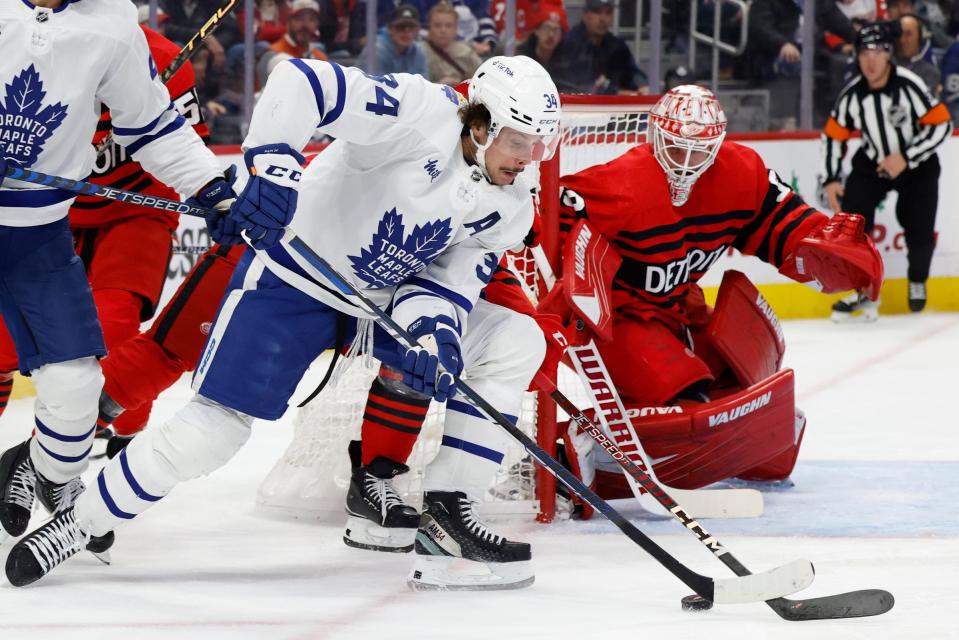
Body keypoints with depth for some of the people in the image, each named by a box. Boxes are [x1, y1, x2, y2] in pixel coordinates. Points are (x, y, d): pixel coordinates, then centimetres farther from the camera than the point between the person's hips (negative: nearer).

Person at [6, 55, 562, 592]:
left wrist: (433, 337, -23)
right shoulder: (426, 113, -24)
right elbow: (302, 82, -30)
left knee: (517, 342, -3)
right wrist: (272, 166, -39)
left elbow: (447, 282, -3)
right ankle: (79, 524, 5)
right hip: (293, 277, -7)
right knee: (216, 426, -14)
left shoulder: (511, 208, -3)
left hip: (385, 297, 7)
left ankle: (447, 515, -4)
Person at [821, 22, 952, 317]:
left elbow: (941, 124, -21)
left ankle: (917, 282, 23)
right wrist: (830, 180, -4)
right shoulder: (852, 95, -12)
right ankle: (863, 292, 1)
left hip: (916, 167, -3)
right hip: (872, 165, 3)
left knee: (920, 231, -9)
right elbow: (833, 135, 1)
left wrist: (905, 158, -24)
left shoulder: (909, 85, -25)